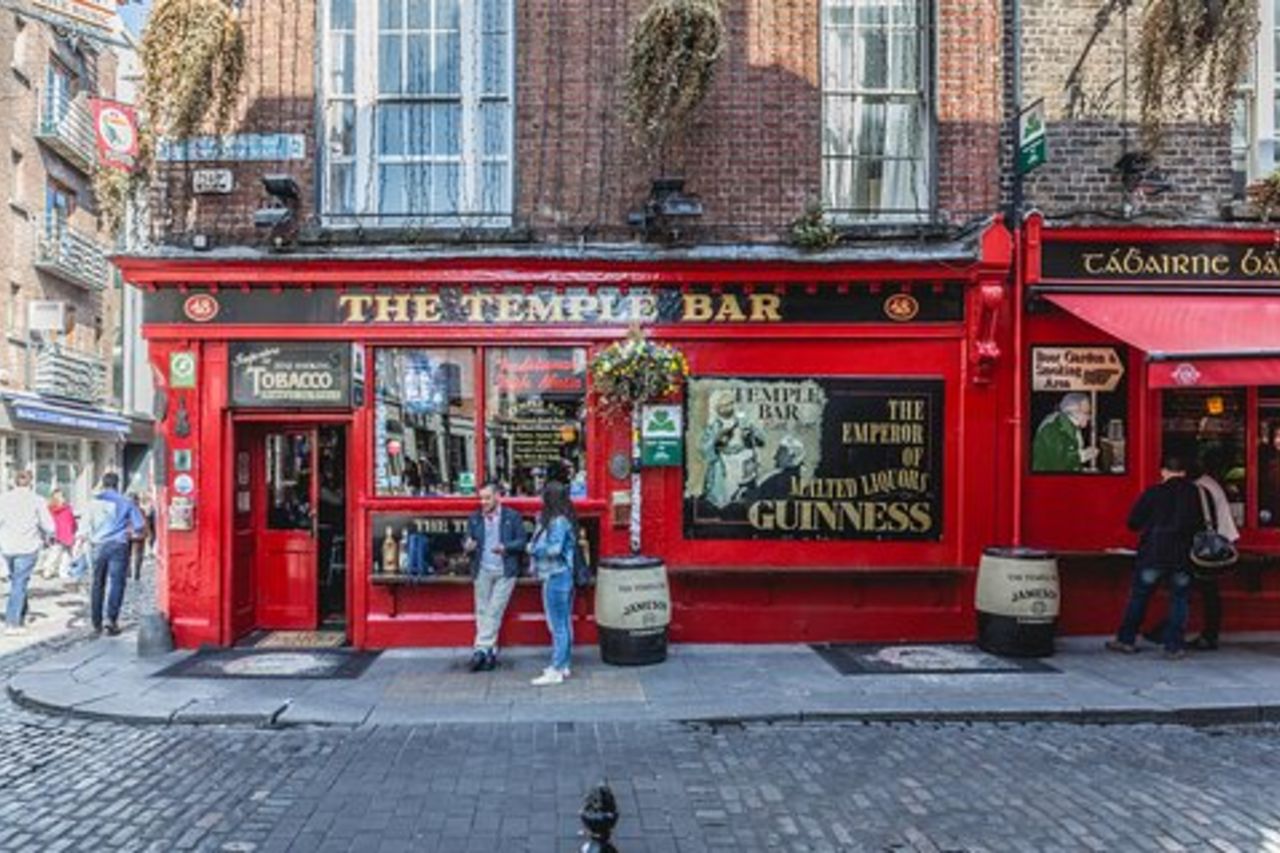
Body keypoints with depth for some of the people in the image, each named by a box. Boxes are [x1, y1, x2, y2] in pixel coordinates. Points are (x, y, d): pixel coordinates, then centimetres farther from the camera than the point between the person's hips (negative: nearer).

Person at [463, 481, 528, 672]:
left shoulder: (512, 516, 1)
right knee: (482, 611, 4)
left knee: (494, 611, -3)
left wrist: (505, 547, -16)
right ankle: (491, 651, 10)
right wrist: (467, 546, -13)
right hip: (482, 571, 3)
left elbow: (522, 541, 1)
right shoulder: (474, 518, 9)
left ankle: (482, 649, 2)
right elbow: (468, 542, 10)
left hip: (504, 571, -3)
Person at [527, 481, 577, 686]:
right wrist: (540, 521, 4)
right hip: (564, 575, 10)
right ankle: (563, 665, 24)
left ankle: (556, 671, -1)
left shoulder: (558, 522, -17)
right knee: (564, 623, 15)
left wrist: (533, 548, -8)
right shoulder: (563, 520, 13)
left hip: (556, 576, -10)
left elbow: (554, 549, -25)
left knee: (557, 625, -5)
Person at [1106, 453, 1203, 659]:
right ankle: (1173, 646, 7)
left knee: (1138, 597, 8)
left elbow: (1133, 522, -3)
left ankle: (1126, 639, 13)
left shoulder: (1153, 493, -6)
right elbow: (1200, 524, 7)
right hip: (1183, 556, 1)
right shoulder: (1195, 493, 1)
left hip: (1152, 554, -1)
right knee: (1179, 599, 9)